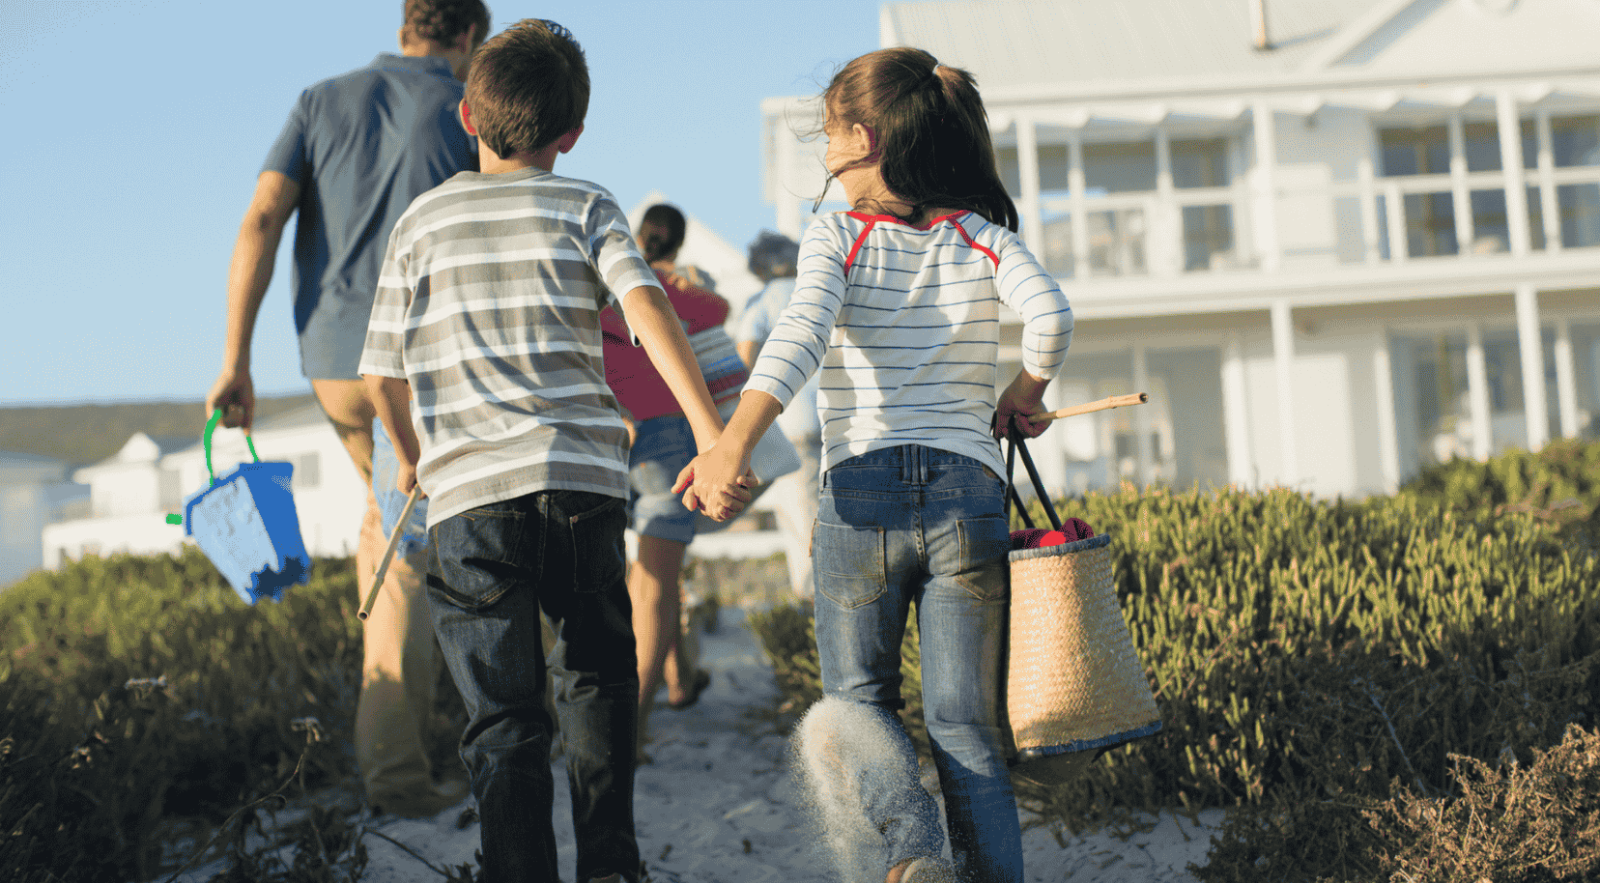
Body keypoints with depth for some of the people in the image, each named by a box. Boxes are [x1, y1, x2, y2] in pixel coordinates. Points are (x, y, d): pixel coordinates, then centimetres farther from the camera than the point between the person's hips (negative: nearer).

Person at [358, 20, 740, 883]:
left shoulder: (419, 221, 13)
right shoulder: (585, 206, 8)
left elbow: (382, 374, 16)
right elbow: (647, 309, -9)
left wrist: (411, 456, 35)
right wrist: (710, 431, -15)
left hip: (467, 490, 0)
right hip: (579, 474, 0)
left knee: (503, 718, 1)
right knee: (598, 674, 20)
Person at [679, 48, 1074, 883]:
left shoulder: (834, 235, 2)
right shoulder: (986, 238, 8)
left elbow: (800, 335, -16)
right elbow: (1051, 315, -10)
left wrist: (732, 444, -28)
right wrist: (1022, 394, 9)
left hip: (862, 493, -1)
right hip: (968, 494, 2)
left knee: (860, 699, 15)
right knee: (966, 727, 8)